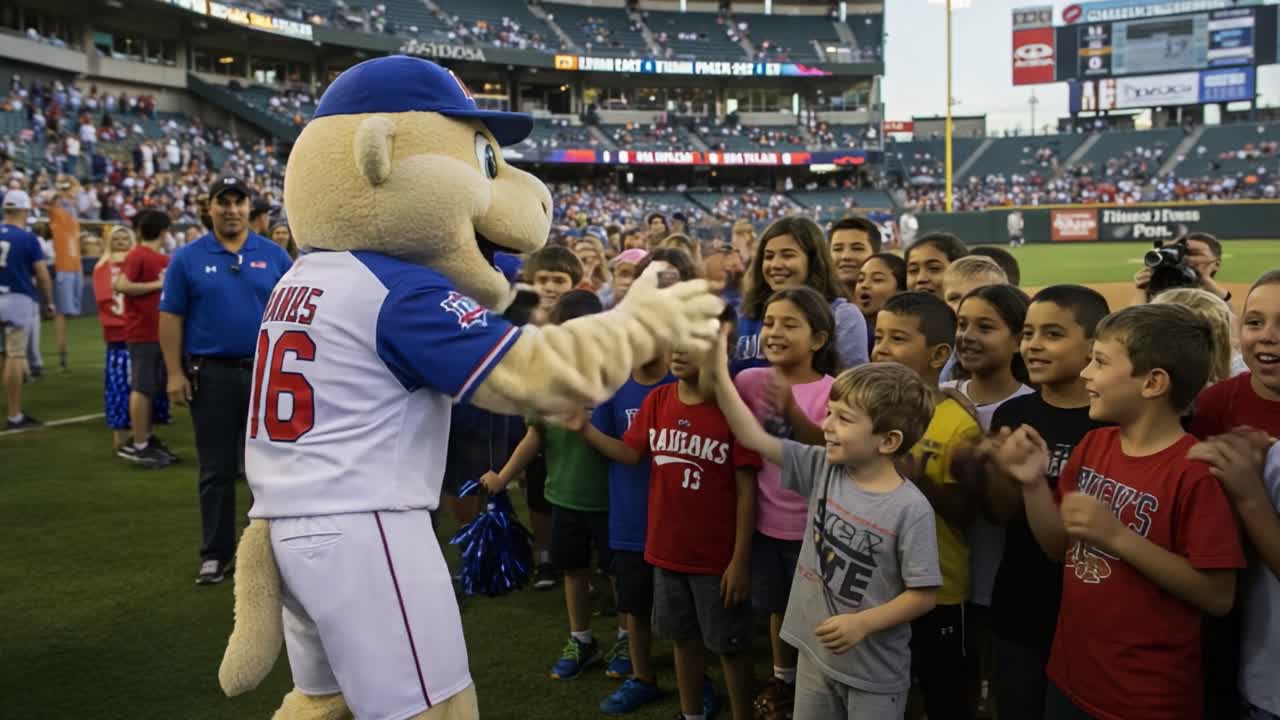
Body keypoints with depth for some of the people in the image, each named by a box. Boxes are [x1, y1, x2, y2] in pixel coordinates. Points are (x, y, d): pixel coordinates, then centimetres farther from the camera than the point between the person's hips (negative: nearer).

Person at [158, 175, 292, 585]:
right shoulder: (188, 258, 2)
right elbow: (171, 318, 0)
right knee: (217, 470, 6)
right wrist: (175, 373, -7)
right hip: (211, 374, -1)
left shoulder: (274, 256, 4)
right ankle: (215, 554, 15)